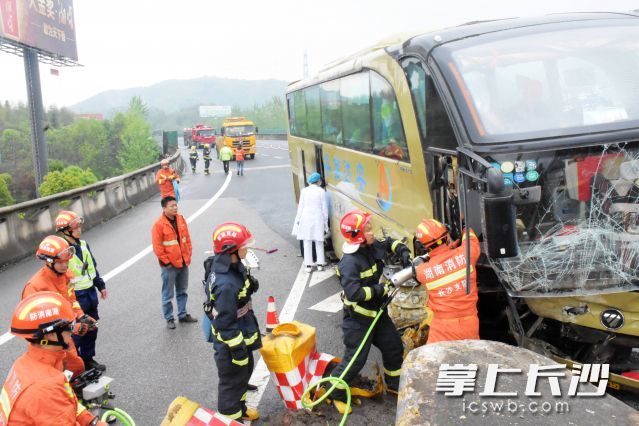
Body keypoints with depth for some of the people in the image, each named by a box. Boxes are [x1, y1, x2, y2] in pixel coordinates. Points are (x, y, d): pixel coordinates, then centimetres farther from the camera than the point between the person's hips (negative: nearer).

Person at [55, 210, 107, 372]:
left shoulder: (83, 244, 7)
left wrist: (100, 286, 20)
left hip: (91, 294, 8)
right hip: (75, 298, -8)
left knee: (91, 330, 18)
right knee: (76, 333, 0)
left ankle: (88, 359, 33)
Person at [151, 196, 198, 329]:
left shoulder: (180, 219, 4)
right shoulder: (159, 224, -14)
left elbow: (187, 238, 12)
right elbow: (157, 247, -14)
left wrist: (188, 255, 8)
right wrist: (166, 262, -12)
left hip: (183, 263, 6)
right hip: (169, 265, -6)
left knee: (182, 291, 18)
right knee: (168, 294, 4)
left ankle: (183, 315, 30)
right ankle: (169, 319, 17)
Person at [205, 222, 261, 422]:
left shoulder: (233, 267, -5)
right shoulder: (226, 284, -35)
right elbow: (226, 322, -28)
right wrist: (238, 349, -20)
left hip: (241, 335, 10)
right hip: (231, 343, -10)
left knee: (245, 371, 28)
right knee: (233, 380, 12)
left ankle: (239, 408, 50)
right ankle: (230, 417, 35)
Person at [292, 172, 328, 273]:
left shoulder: (304, 191, 1)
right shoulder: (321, 191, -1)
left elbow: (300, 207, 3)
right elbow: (324, 208, 1)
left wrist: (298, 220, 11)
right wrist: (325, 221, 10)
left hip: (306, 218, 0)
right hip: (318, 218, 0)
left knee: (307, 243, 4)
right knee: (319, 242, 10)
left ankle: (308, 265, 5)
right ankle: (320, 264, 13)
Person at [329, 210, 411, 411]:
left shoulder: (373, 247, -5)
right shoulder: (350, 262, -29)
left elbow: (391, 243, 15)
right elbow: (354, 293, -36)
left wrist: (404, 253, -5)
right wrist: (381, 289, -27)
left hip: (377, 312, 8)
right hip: (358, 319, -8)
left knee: (394, 347, 17)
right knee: (355, 359, -1)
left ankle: (394, 385, 39)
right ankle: (334, 392, 20)